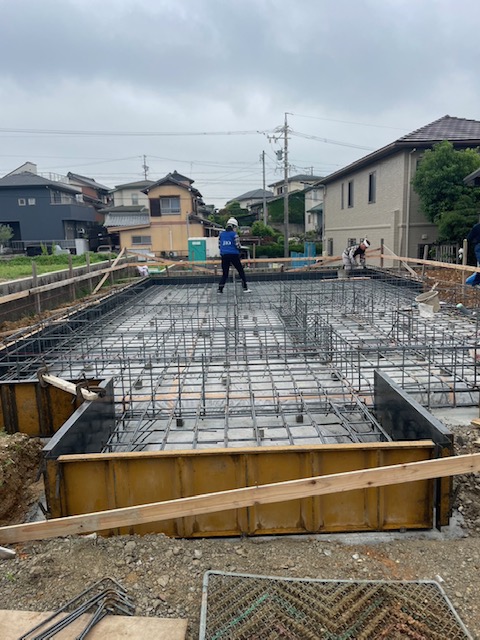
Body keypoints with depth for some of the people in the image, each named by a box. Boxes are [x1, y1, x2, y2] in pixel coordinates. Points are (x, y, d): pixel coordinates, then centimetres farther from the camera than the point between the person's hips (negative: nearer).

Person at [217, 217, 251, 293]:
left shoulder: (221, 234, 8)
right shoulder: (234, 234, -6)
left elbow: (219, 245, 9)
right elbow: (237, 245, -9)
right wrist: (238, 250, 12)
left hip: (224, 255, 4)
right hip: (234, 255, -4)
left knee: (225, 273, 11)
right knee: (241, 271, 9)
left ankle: (220, 289, 2)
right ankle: (245, 288, 8)